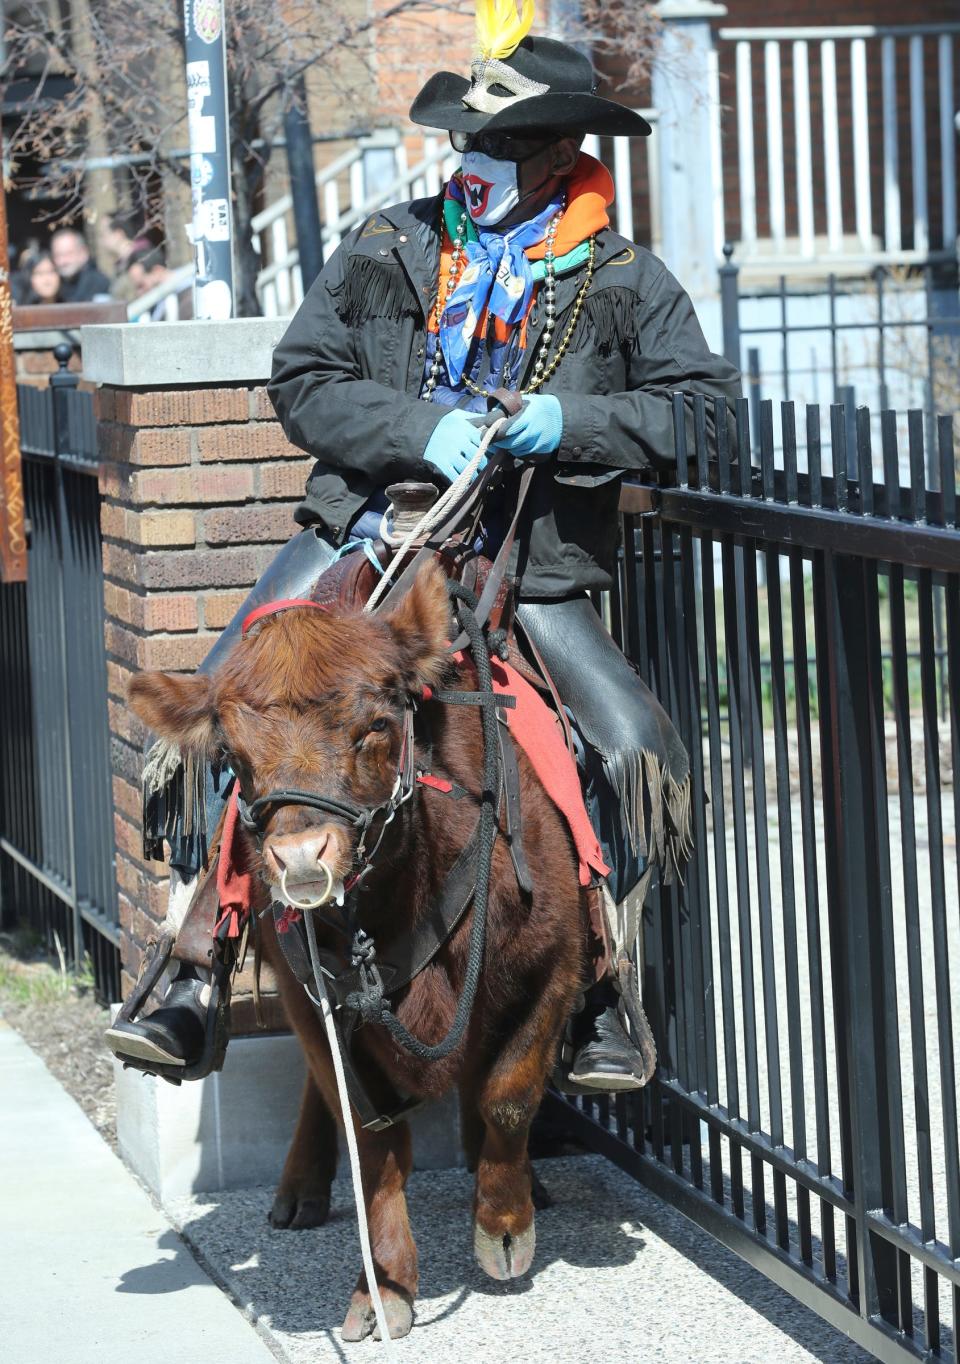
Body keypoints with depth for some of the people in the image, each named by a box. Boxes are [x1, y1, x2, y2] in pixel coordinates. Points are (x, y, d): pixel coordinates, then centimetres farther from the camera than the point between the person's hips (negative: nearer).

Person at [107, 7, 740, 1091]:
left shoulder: (621, 282, 3)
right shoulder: (386, 251, 6)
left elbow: (706, 404, -3)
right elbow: (300, 381, 1)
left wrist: (573, 422, -17)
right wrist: (420, 431, -16)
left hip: (528, 571, -1)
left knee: (638, 754, -18)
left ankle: (589, 994, 1)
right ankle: (197, 979, -4)